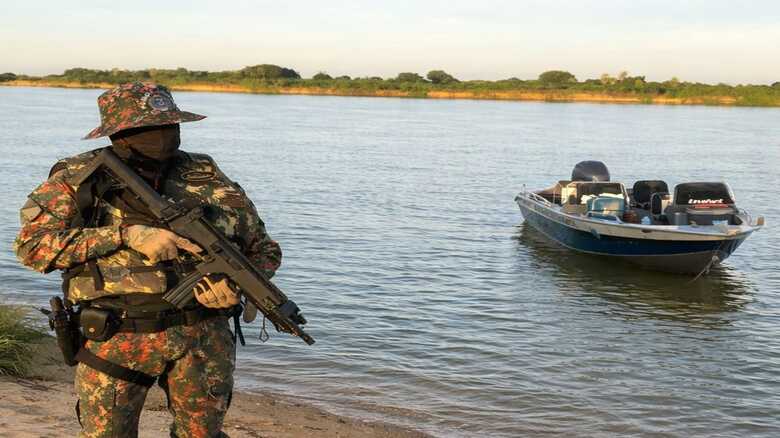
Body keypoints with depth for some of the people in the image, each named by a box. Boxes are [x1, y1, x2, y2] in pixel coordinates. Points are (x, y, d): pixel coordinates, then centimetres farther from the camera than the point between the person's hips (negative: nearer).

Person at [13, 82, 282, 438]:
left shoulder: (207, 178, 3)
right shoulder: (78, 178, -1)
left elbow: (264, 250, 11)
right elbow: (32, 245, -15)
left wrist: (237, 282, -12)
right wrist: (126, 235, -21)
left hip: (202, 337, 2)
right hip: (116, 338, -1)